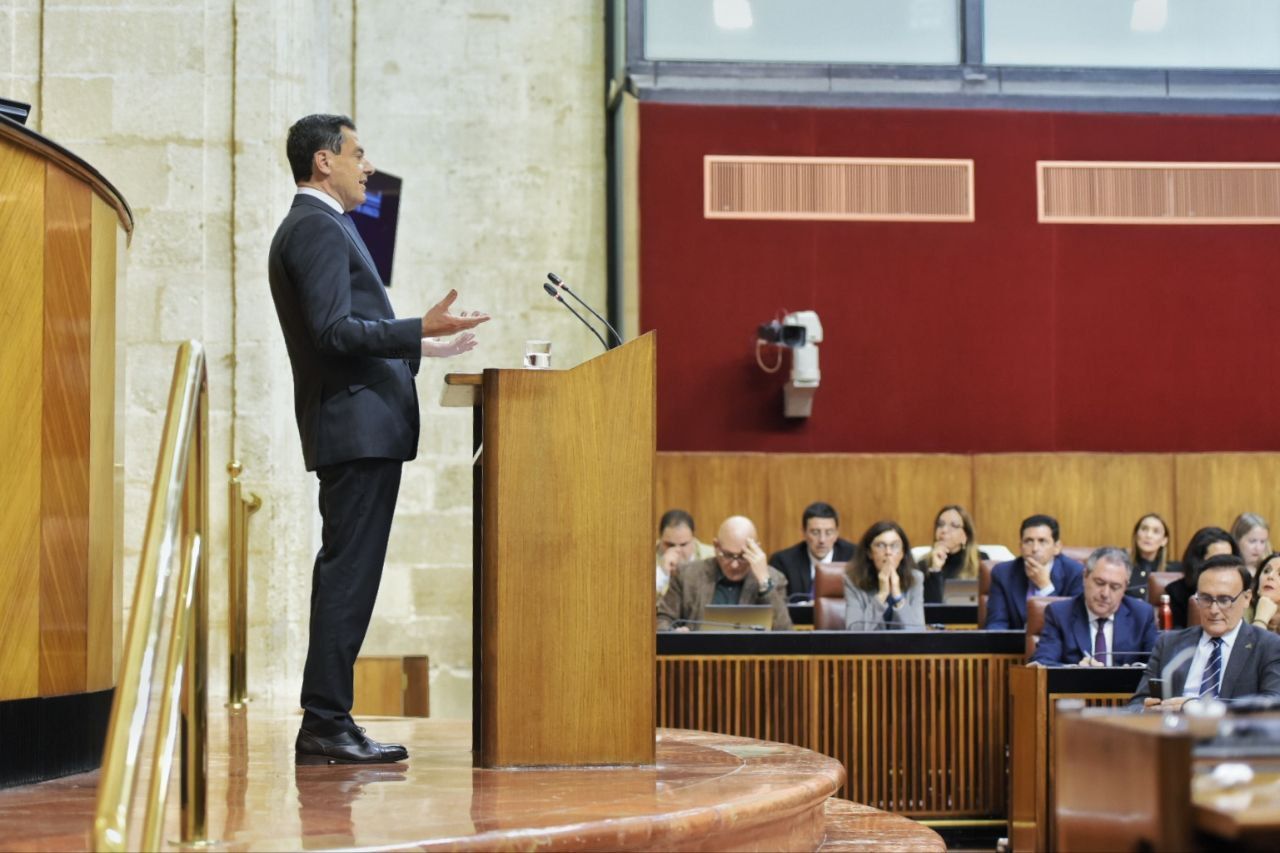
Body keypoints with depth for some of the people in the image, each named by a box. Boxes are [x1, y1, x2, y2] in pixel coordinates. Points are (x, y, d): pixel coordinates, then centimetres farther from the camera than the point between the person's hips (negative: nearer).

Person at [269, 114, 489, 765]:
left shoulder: (315, 226, 22)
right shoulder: (319, 228, -11)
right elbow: (333, 331, -22)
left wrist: (417, 344, 27)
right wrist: (418, 332, -25)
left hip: (356, 429, 11)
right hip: (357, 427, -11)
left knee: (346, 572, 11)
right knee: (349, 572, -10)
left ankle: (326, 723, 13)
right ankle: (325, 723, -9)